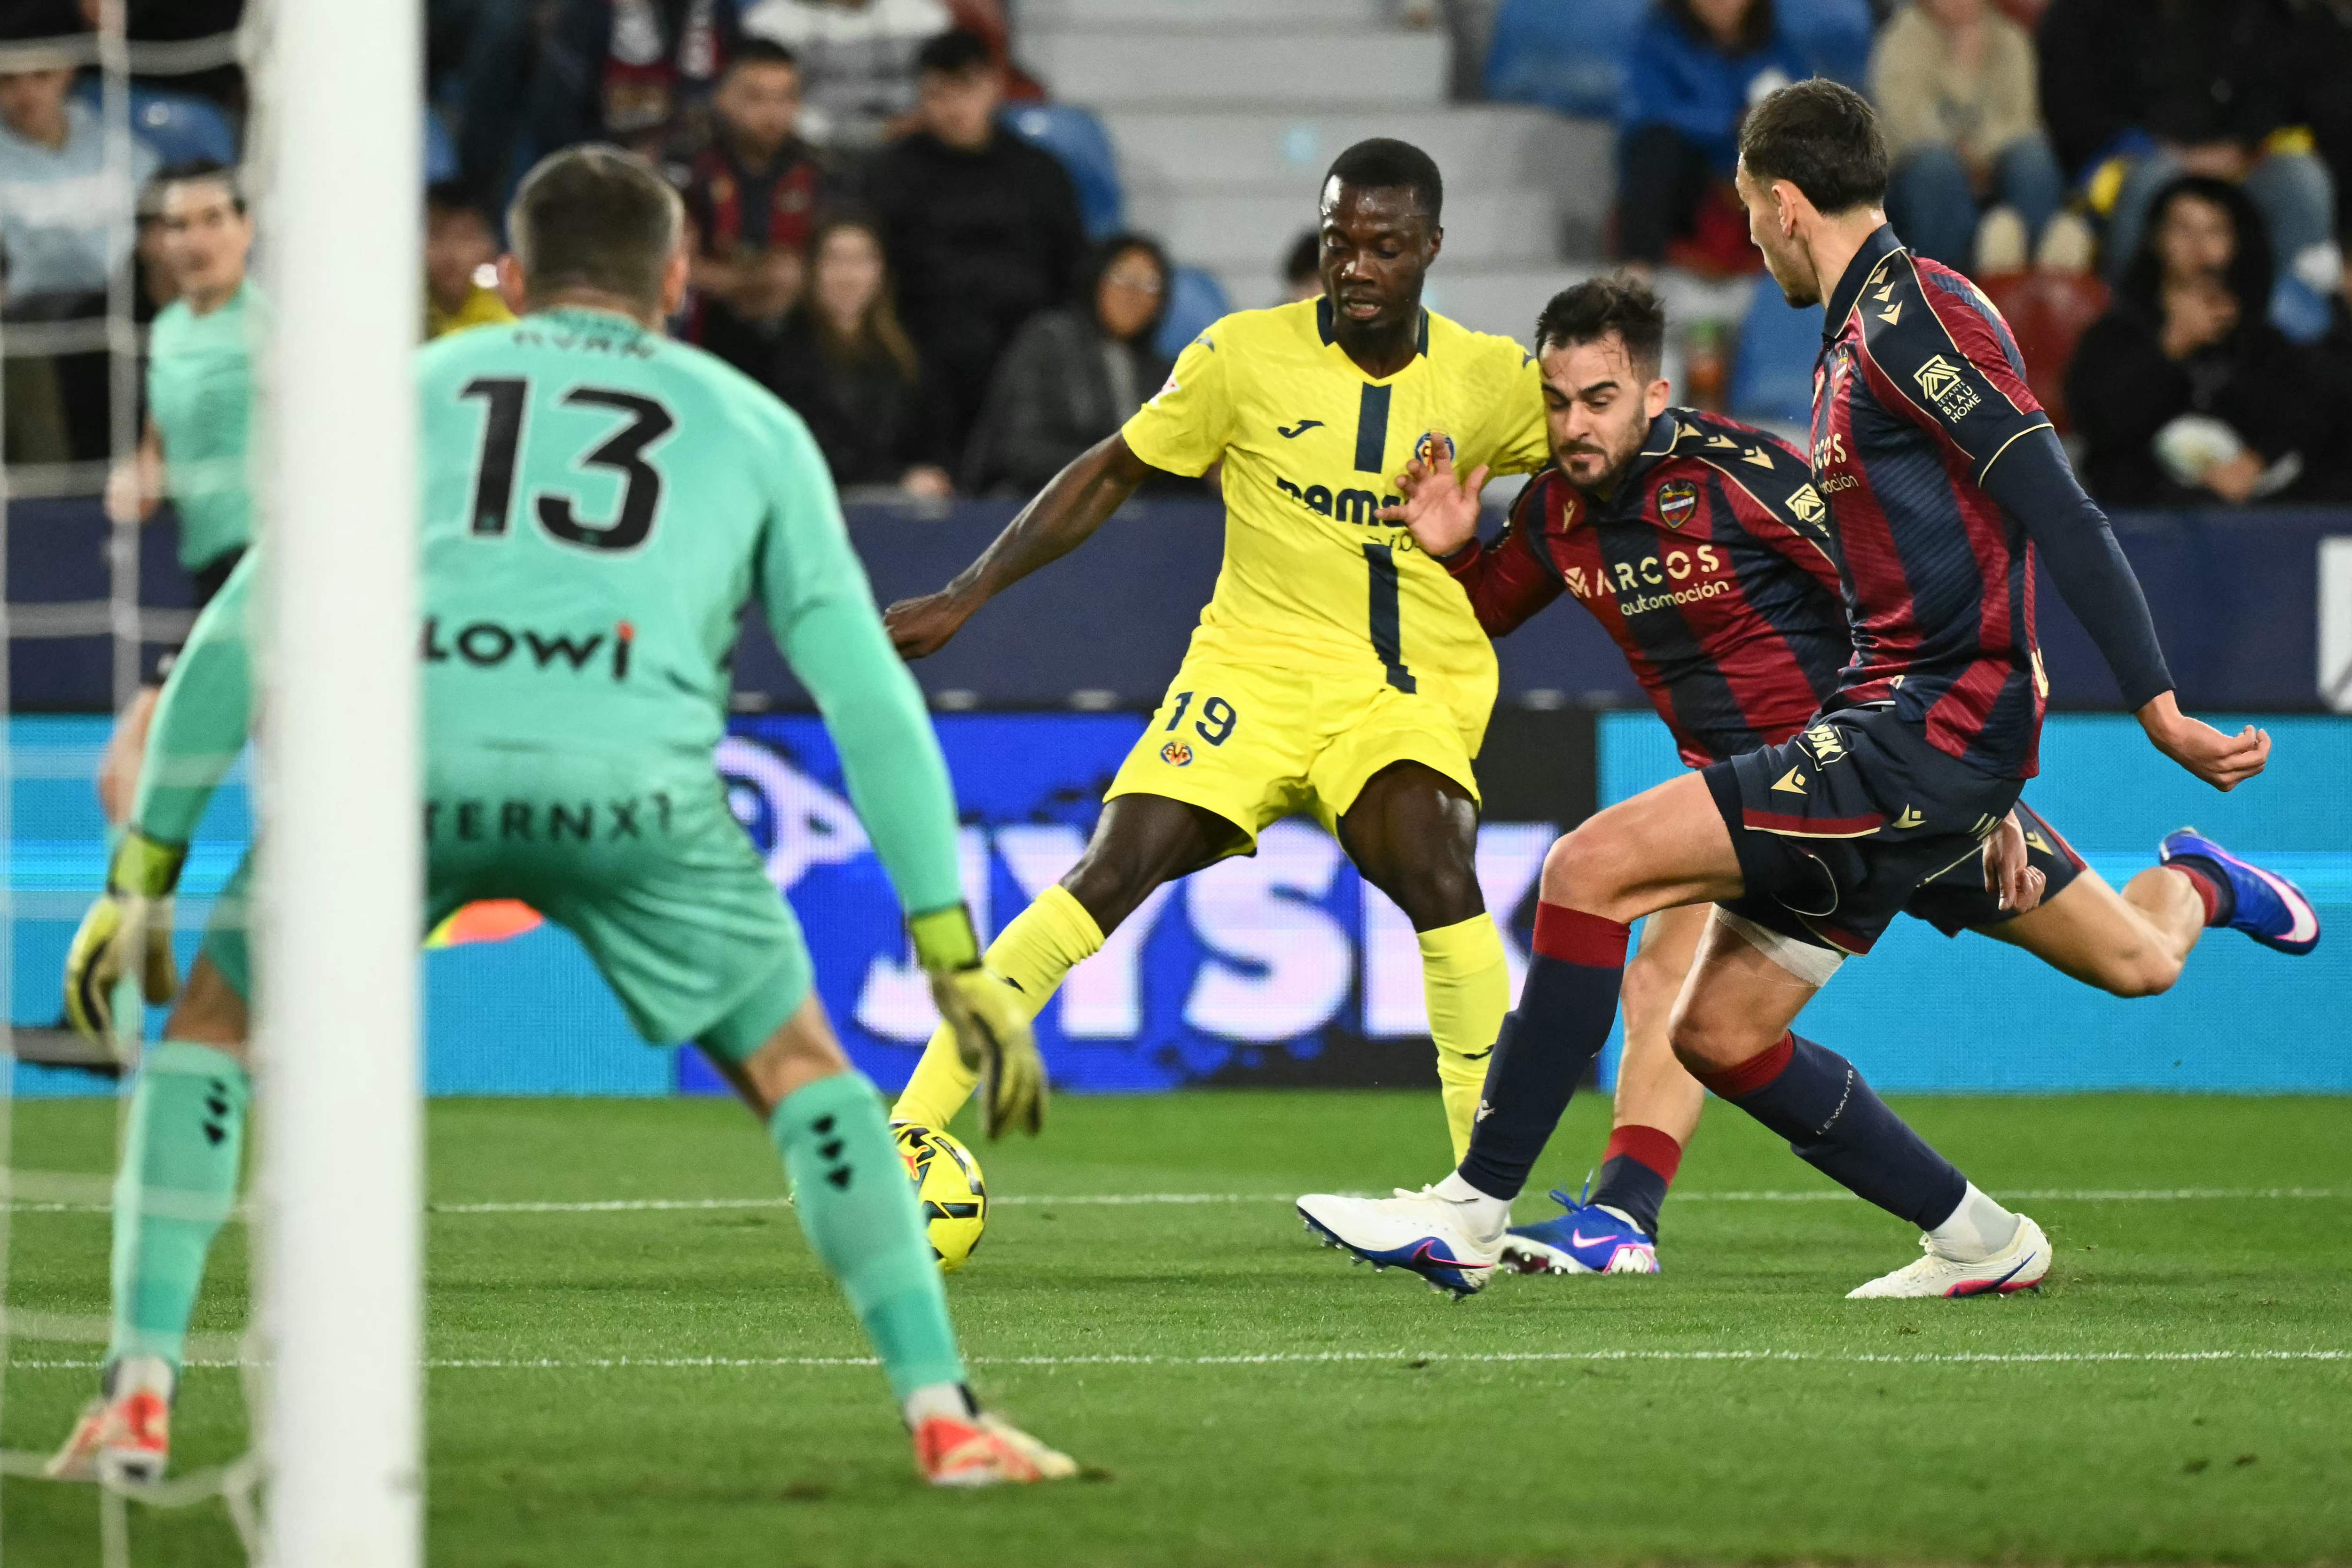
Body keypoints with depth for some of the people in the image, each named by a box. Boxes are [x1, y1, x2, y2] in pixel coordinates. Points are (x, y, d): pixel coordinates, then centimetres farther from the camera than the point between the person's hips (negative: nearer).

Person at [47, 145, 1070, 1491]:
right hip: (630, 776, 0)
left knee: (211, 1031, 23)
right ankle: (944, 1415, 12)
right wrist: (956, 959, 24)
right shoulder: (751, 426, 27)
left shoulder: (414, 388, 29)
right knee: (801, 1070, 21)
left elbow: (237, 636, 24)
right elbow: (868, 694, 23)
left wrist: (145, 875, 27)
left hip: (400, 758, 0)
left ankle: (139, 1396, 11)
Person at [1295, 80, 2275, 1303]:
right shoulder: (1862, 333, 20)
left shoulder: (1909, 311, -12)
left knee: (1593, 867, -15)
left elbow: (2058, 514, -19)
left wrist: (2160, 710, -23)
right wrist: (1986, 798, 28)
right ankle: (1975, 1243, 17)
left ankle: (1470, 1212, -12)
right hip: (1895, 725, 10)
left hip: (1930, 737, -10)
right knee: (1719, 1032, 10)